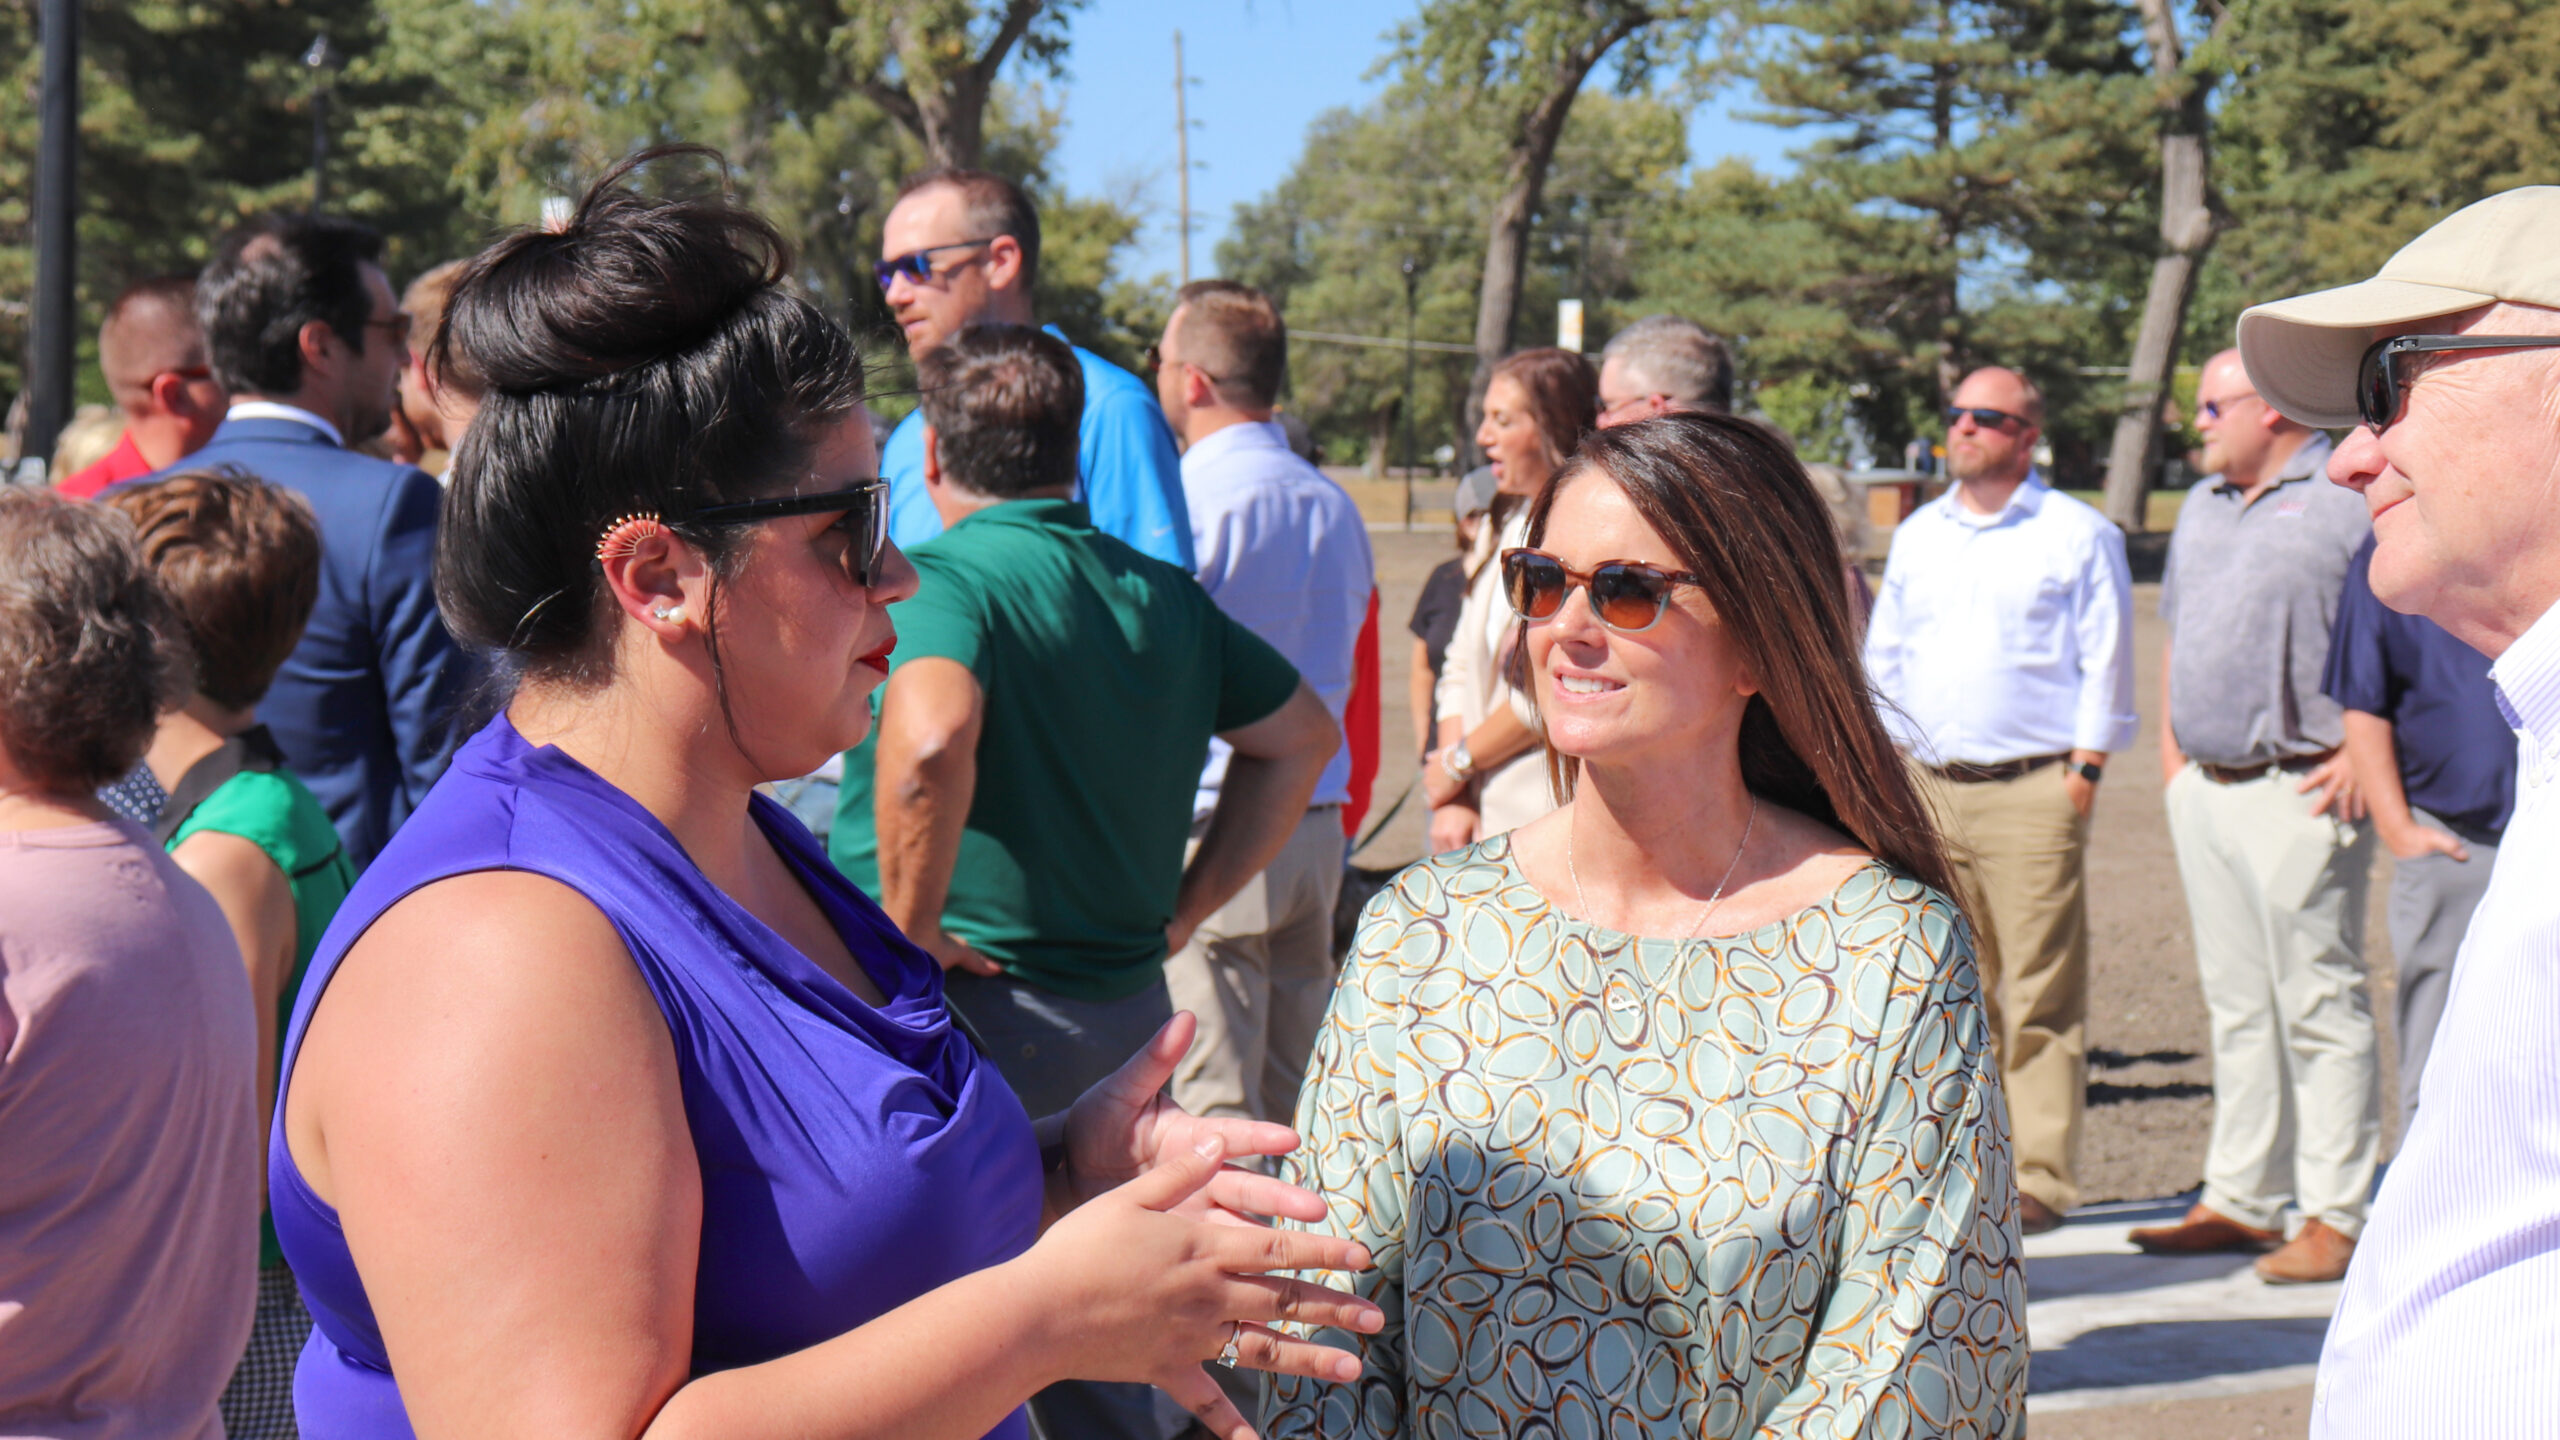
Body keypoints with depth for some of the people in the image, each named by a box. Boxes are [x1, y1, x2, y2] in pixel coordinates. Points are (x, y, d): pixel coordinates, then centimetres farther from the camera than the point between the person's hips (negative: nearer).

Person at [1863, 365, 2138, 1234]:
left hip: (2031, 791, -5)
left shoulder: (2078, 536, 2)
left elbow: (2107, 663, 0)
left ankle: (2039, 1175, -2)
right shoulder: (1917, 536, 17)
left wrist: (2085, 766, -8)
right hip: (1927, 788, 5)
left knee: (2039, 997, -6)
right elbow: (1883, 655, 22)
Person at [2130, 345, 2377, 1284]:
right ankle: (2239, 1200, 19)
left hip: (2298, 793, -8)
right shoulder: (2203, 508, 18)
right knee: (2236, 1005, 12)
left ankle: (2334, 1216, 1)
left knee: (2319, 1008, -4)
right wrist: (2171, 744, 16)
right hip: (2205, 787, 8)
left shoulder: (2348, 498, -7)